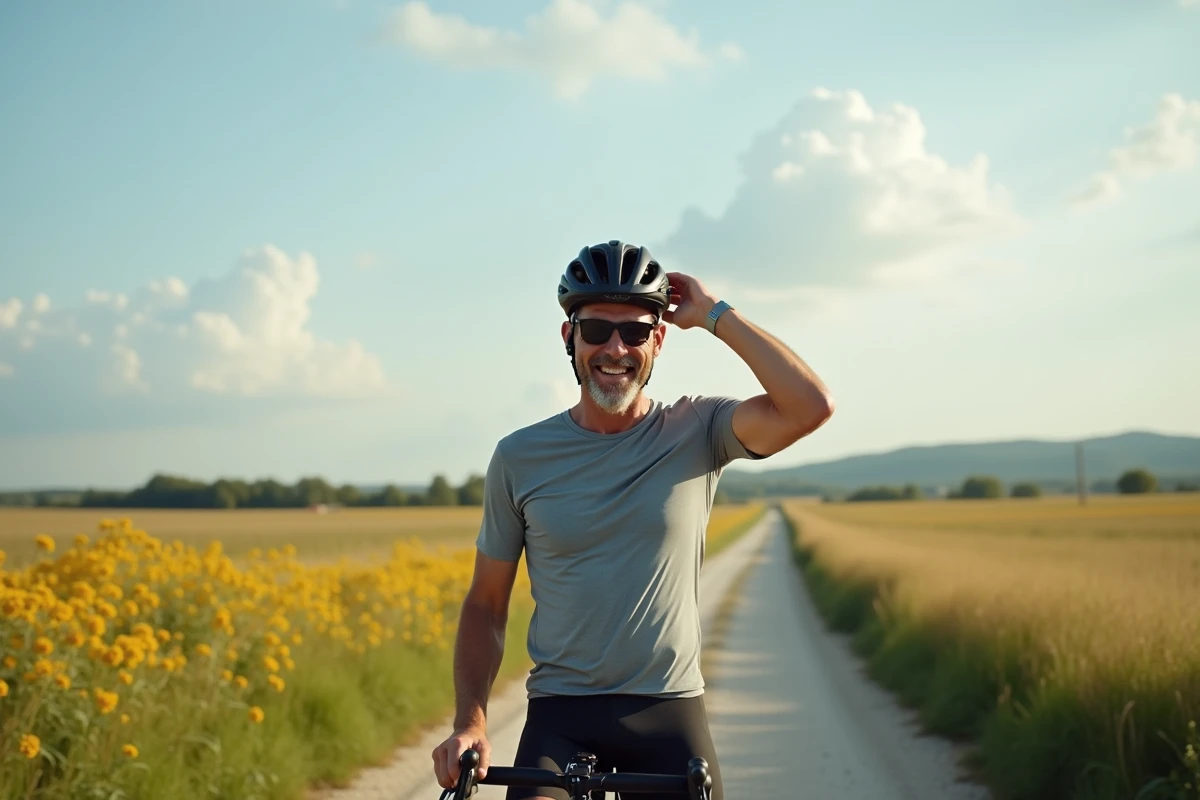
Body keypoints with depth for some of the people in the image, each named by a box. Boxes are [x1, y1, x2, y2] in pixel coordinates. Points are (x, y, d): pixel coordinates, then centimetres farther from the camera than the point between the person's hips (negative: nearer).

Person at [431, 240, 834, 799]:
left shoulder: (697, 433, -2)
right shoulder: (519, 458, 0)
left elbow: (812, 406, -20)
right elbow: (486, 604, 6)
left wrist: (715, 315, -12)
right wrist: (469, 722, -7)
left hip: (669, 711, 0)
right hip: (561, 715, 0)